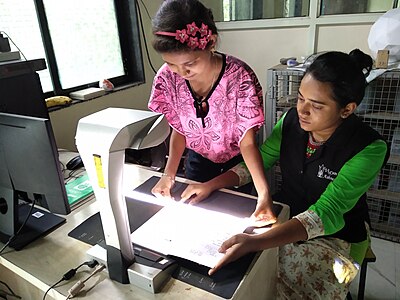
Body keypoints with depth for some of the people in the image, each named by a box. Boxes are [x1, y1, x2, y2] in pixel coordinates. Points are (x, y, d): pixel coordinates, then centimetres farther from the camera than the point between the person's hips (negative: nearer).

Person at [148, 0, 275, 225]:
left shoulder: (240, 77, -31)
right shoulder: (167, 78, -20)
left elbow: (247, 141, -26)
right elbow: (179, 129, -7)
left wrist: (264, 193, -40)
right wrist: (169, 173, -21)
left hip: (237, 163, -3)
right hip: (199, 161, 3)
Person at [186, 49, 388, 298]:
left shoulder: (368, 148, -22)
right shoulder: (292, 120, -9)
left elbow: (327, 213, -30)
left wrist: (255, 242, -44)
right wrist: (210, 185, -15)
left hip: (334, 233, -3)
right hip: (284, 216, 4)